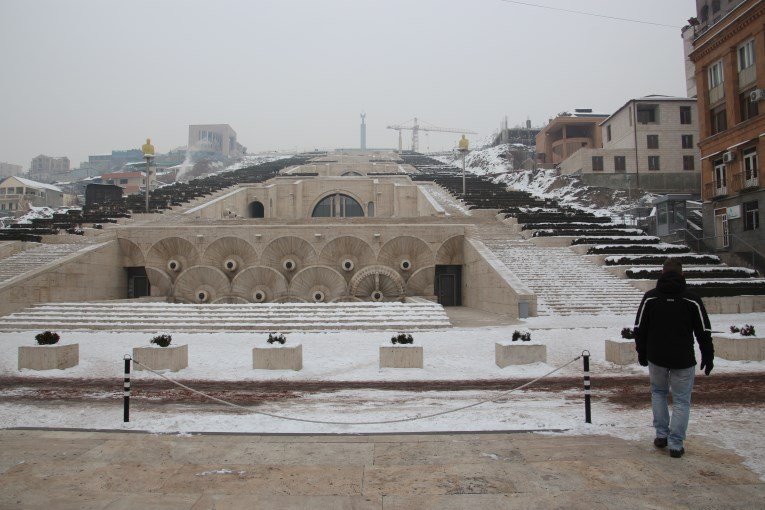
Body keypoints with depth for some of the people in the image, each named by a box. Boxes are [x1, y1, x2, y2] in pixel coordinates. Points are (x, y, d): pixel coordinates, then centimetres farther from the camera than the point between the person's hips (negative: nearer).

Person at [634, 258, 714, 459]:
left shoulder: (650, 297, -3)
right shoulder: (692, 299, -5)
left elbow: (639, 328, 1)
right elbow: (704, 331, -1)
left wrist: (641, 352, 12)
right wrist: (708, 356, 9)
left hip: (656, 358, 1)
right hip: (683, 359, -1)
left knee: (658, 392, 21)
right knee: (681, 400, 7)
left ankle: (661, 435, 20)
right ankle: (676, 445, 7)